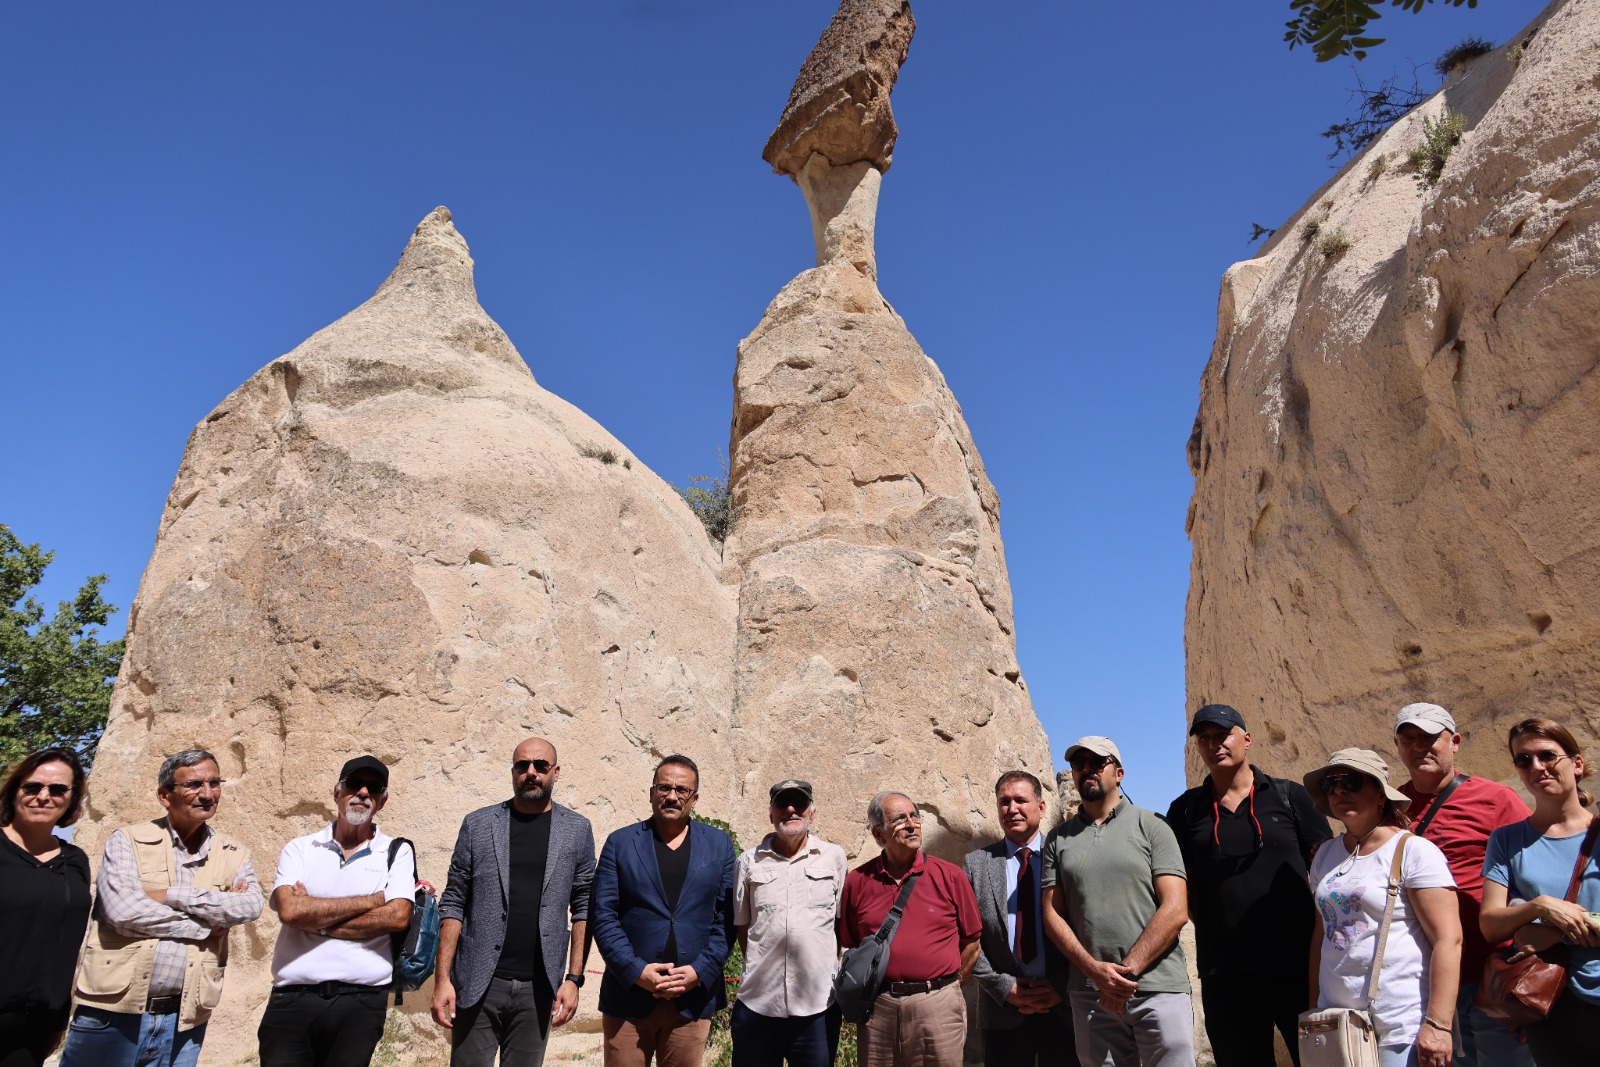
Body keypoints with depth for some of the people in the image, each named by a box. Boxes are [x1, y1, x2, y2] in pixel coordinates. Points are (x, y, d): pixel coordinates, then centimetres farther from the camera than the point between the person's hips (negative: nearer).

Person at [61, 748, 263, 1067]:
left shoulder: (233, 855, 8)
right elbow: (122, 910, -14)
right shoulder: (128, 841, 1)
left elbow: (250, 906, -11)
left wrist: (171, 895, -14)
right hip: (113, 1013, -2)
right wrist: (207, 925, -10)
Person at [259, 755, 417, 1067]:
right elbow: (290, 909, -9)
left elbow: (397, 916, -10)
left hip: (361, 1003, 0)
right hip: (292, 999, 1)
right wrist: (372, 900, -7)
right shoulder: (299, 849, 8)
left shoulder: (397, 852, 5)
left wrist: (315, 917, -8)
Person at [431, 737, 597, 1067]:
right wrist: (442, 978, -5)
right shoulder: (478, 824, 2)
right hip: (478, 983, 0)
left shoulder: (577, 830, 3)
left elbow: (583, 909, 4)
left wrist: (573, 978, -3)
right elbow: (453, 904, 2)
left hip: (538, 987, 1)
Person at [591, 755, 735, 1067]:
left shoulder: (719, 845, 7)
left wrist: (700, 971, -9)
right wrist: (636, 971, -12)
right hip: (629, 994, -1)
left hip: (694, 998, 1)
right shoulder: (620, 843, 5)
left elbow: (727, 917, 2)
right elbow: (602, 915, -2)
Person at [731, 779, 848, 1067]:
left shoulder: (834, 857, 4)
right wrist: (761, 967, 6)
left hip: (819, 1004, 0)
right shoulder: (748, 861, 6)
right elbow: (741, 925, 12)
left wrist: (831, 967, 6)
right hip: (758, 1004, 1)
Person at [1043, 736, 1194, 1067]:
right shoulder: (1058, 839, 10)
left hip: (1157, 988, -2)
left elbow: (1176, 909, -5)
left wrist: (1128, 970, -12)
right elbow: (1053, 915, 6)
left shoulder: (1150, 826, 2)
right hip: (1089, 994, 2)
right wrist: (1095, 970, -10)